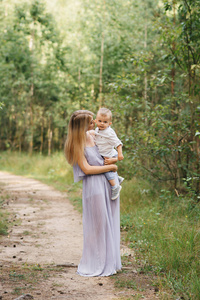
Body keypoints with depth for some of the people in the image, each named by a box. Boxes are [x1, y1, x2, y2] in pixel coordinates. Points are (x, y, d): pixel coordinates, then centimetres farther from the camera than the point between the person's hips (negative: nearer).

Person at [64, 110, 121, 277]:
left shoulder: (92, 135, 10)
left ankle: (109, 262, 24)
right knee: (97, 224, -1)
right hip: (94, 186, -7)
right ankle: (95, 266, 11)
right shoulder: (77, 144, -11)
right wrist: (110, 167, -10)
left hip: (109, 182, 8)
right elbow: (87, 169, -15)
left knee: (110, 223, 12)